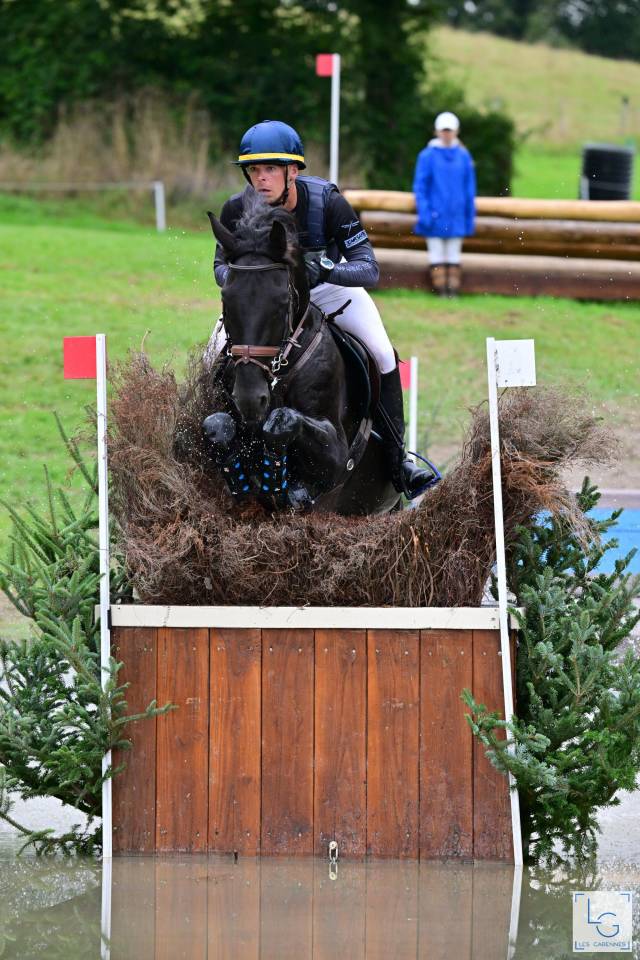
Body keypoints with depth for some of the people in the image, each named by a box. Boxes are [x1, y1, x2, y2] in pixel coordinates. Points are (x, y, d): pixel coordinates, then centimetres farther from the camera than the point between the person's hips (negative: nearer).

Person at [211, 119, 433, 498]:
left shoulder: (328, 202, -32)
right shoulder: (238, 210, -26)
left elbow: (369, 269, -32)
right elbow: (222, 264, -10)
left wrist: (324, 270, -51)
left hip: (329, 285, -1)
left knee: (383, 356, -11)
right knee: (221, 351, -16)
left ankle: (398, 459, 5)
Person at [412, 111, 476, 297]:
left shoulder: (464, 156, 5)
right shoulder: (427, 156, -2)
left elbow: (469, 188, 10)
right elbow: (420, 186, -1)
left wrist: (470, 216, 7)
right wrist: (424, 212, -10)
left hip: (456, 218, 2)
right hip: (435, 217, -2)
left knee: (454, 254, 5)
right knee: (437, 254, 0)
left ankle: (453, 290, 7)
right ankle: (440, 290, 3)